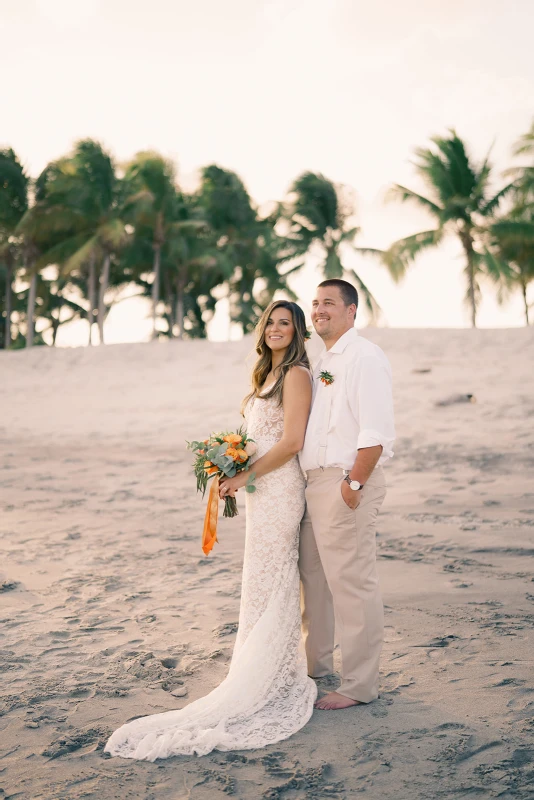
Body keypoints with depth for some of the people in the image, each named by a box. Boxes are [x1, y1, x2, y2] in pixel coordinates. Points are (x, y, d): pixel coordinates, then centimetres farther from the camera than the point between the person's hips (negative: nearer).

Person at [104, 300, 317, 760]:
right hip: (261, 490, 9)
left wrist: (245, 476, -14)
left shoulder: (296, 375, -11)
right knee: (272, 584, 12)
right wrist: (236, 474, 7)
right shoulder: (268, 376, 18)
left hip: (278, 488, -9)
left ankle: (266, 687, 5)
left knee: (267, 584, -4)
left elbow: (291, 442, -18)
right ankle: (276, 678, 21)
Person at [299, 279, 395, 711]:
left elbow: (377, 431, -19)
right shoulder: (325, 361, 18)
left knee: (352, 583, -4)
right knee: (313, 578, 18)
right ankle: (316, 666, 33)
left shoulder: (364, 356, -11)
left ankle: (360, 684, 6)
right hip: (315, 481, 10)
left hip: (346, 484, -10)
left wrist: (353, 484, -21)